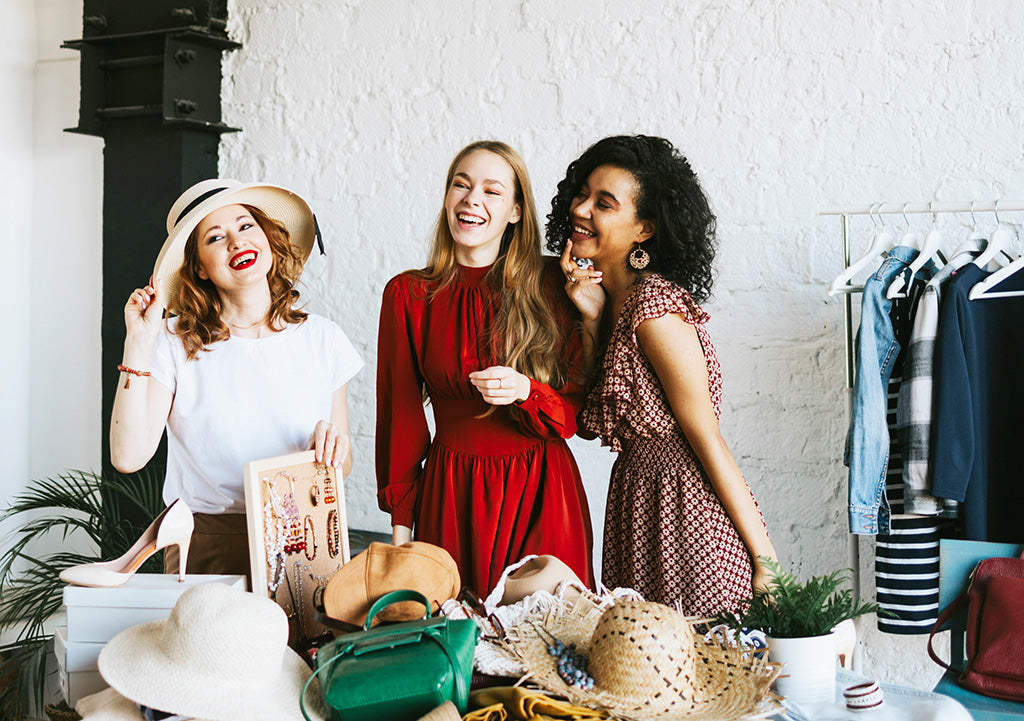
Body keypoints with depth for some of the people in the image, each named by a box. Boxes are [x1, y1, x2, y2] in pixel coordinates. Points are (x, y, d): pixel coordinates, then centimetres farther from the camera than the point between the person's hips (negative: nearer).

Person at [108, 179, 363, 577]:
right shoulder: (175, 343, -1)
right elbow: (128, 456, -11)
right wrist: (138, 343, -11)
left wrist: (334, 445, -11)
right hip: (206, 545, -1)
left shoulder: (322, 339, 6)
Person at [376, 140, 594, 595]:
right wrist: (400, 523, 3)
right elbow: (400, 414, 5)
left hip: (541, 494, 0)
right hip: (452, 494, 0)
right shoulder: (408, 294, 1)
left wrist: (524, 391, -21)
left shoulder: (549, 287, -1)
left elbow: (578, 411, -1)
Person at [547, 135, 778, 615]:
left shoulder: (655, 310, -18)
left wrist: (765, 559, -16)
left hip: (686, 507, -9)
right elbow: (595, 420, 5)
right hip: (638, 502, 9)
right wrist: (591, 318, -5)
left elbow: (707, 439, -18)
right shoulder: (612, 299, 8)